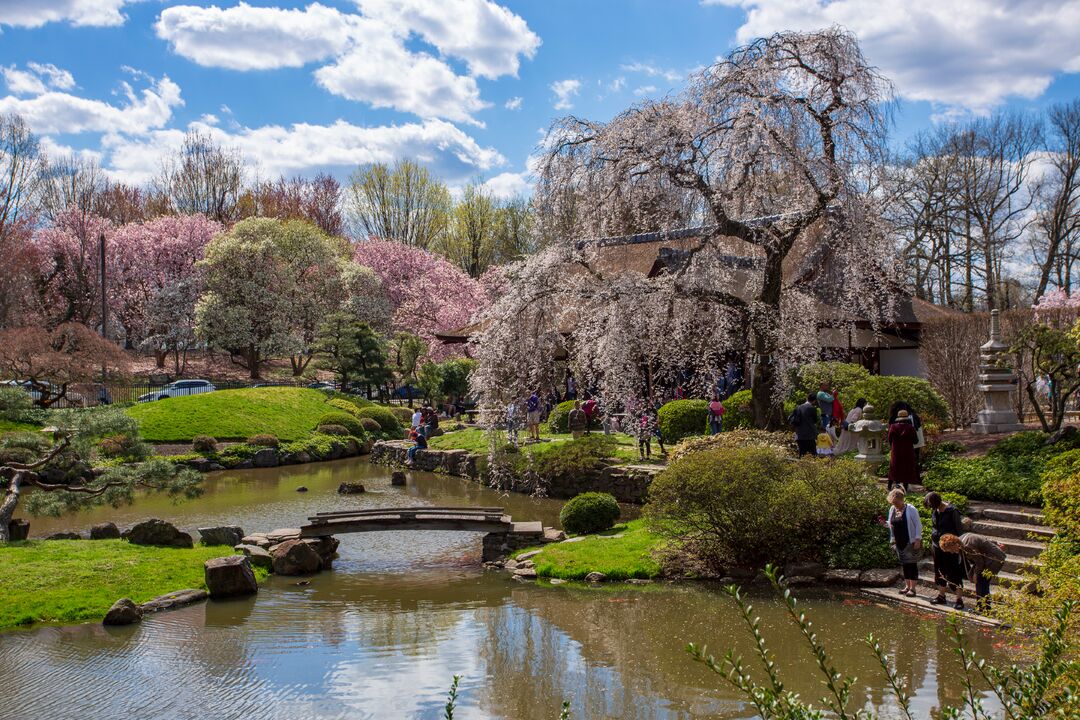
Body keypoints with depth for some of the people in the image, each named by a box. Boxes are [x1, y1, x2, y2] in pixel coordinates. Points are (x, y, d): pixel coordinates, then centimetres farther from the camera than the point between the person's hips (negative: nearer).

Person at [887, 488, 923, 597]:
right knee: (904, 564, 10)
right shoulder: (892, 509, 6)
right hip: (899, 542, 6)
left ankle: (912, 588, 2)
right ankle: (907, 586, 19)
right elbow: (891, 524, 17)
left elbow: (918, 525, -11)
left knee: (912, 564, -3)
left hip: (911, 542, -6)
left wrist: (918, 539, -16)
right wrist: (892, 539, 6)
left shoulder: (910, 509, -12)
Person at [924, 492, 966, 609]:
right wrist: (932, 542, 17)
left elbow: (960, 529, -12)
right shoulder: (934, 511, 3)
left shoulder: (952, 511, -18)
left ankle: (959, 599, 2)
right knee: (939, 572, 14)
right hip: (937, 545, 7)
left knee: (954, 573, -3)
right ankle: (941, 596, 26)